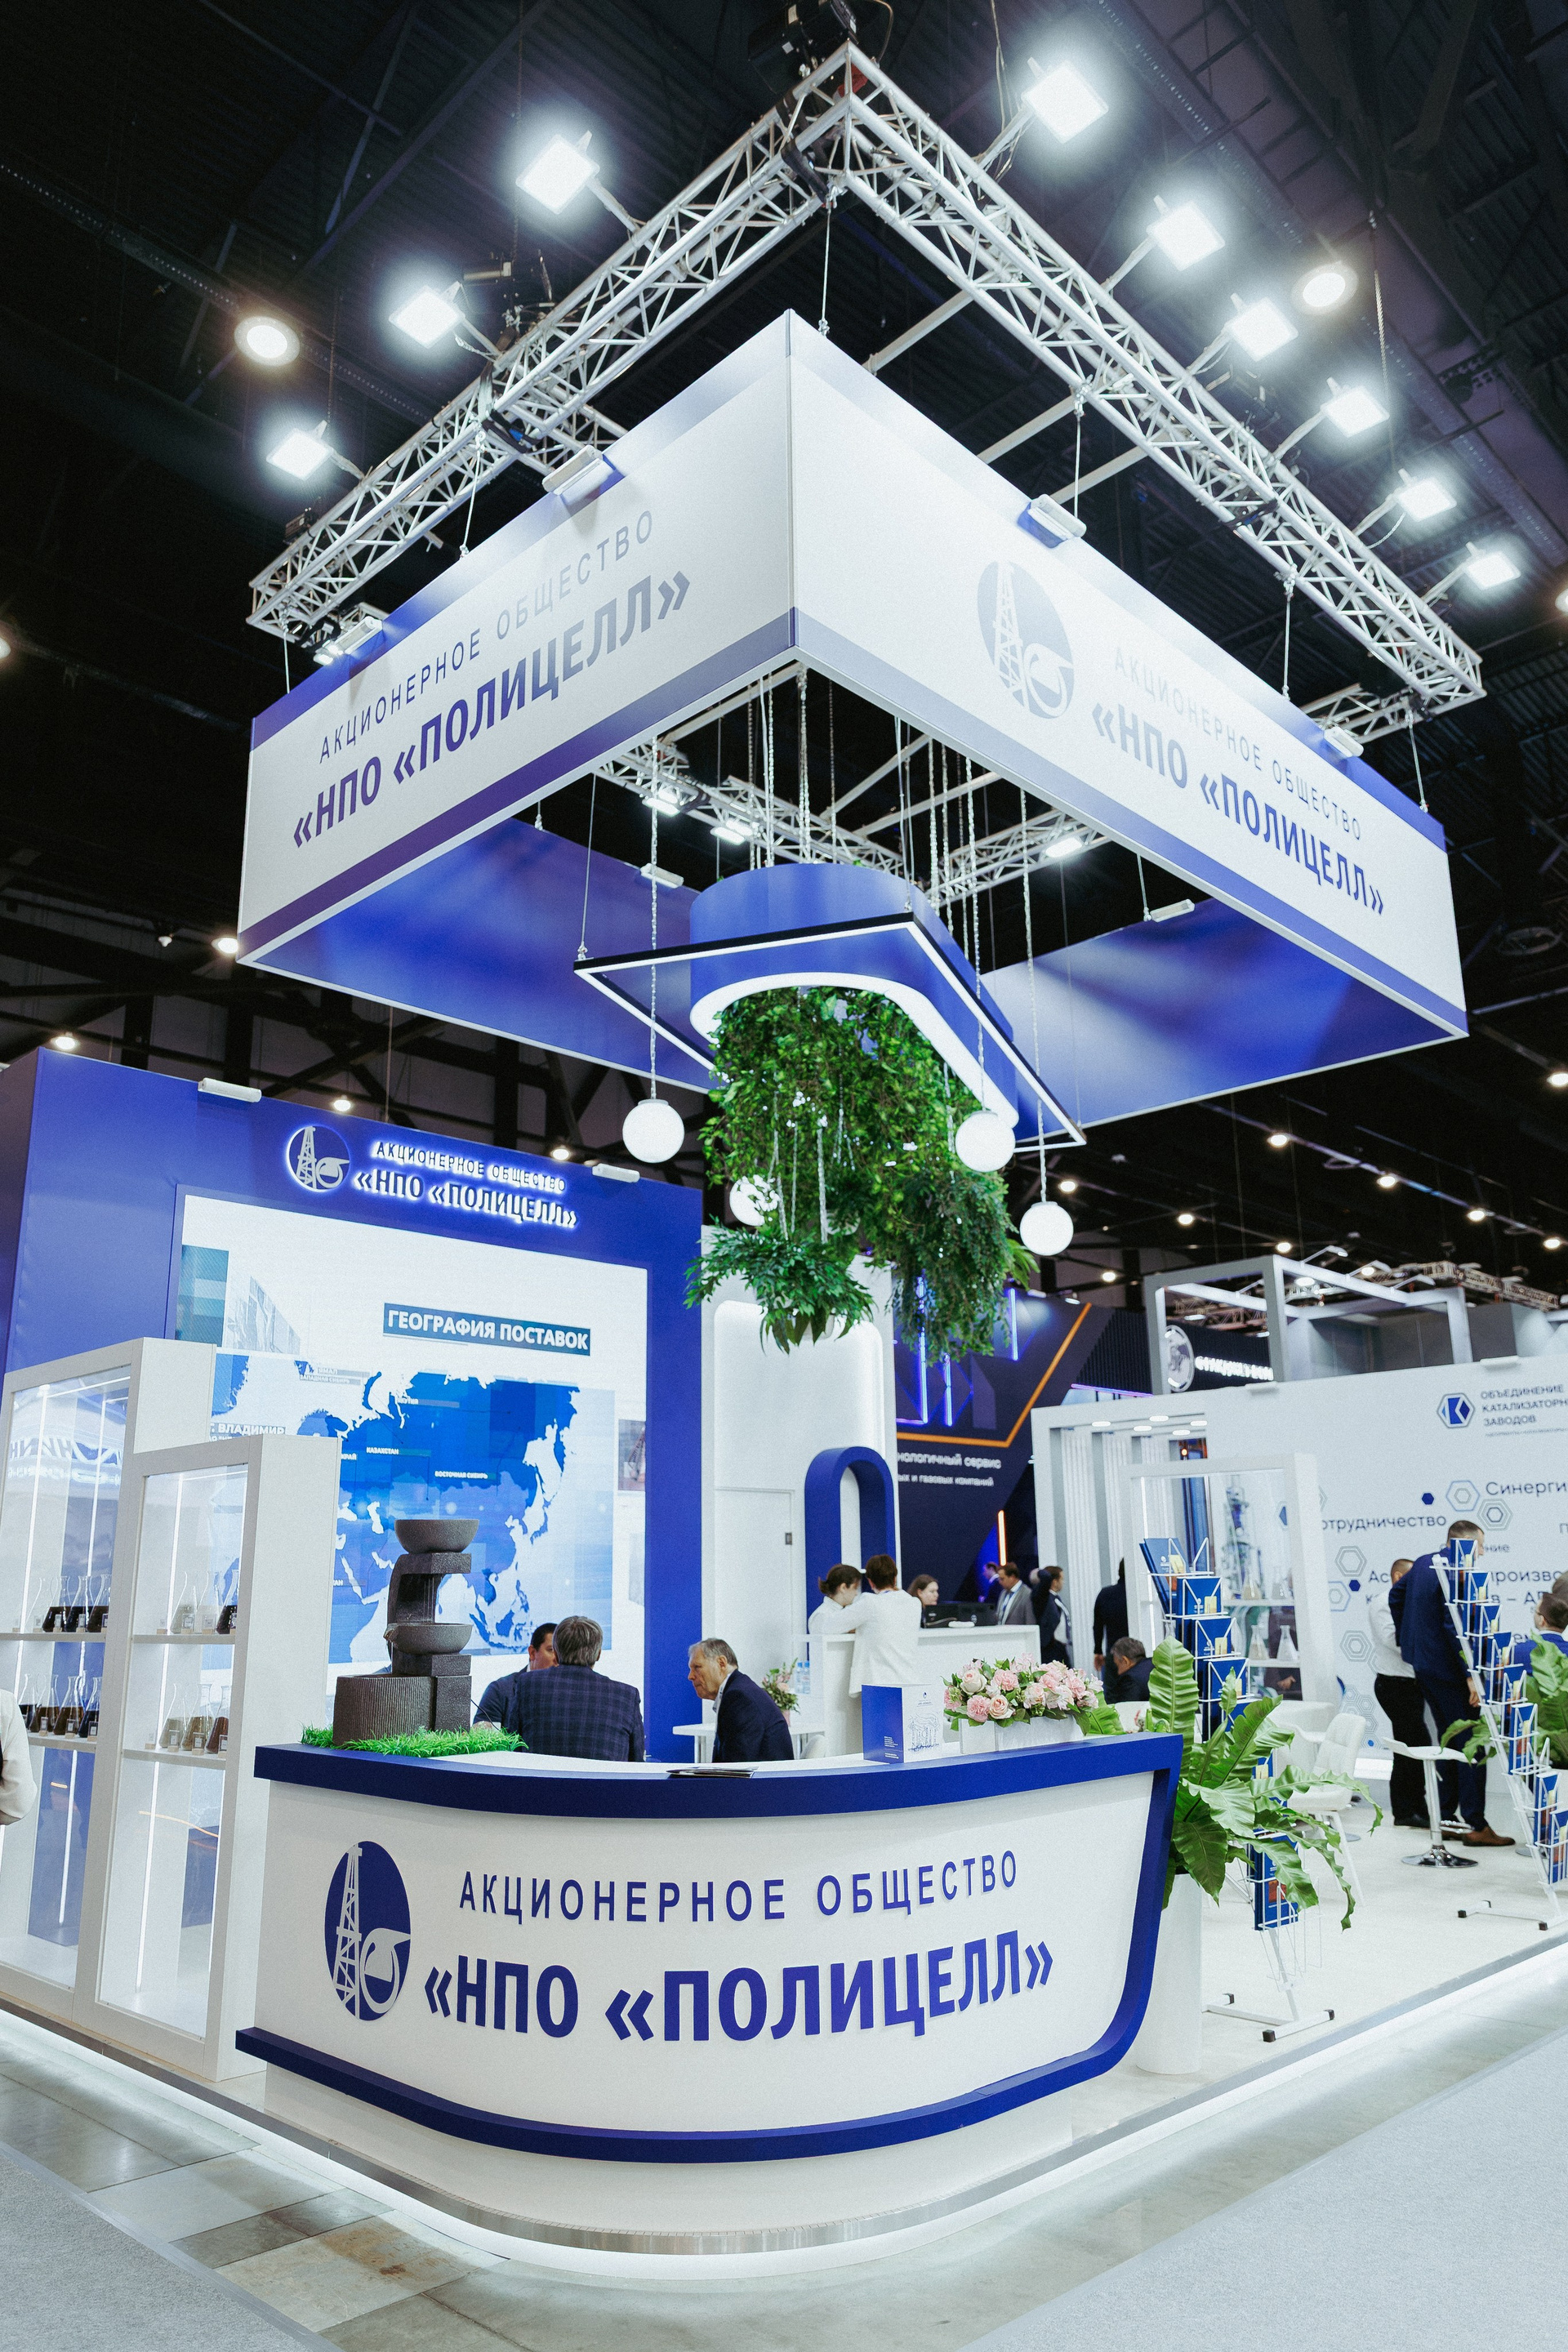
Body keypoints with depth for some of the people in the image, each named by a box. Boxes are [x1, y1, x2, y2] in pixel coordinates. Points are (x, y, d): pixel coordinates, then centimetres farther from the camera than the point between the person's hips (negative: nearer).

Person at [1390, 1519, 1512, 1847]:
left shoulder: (1424, 1562, 9)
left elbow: (1395, 1595, 21)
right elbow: (1454, 1625, -26)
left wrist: (1407, 1639, 27)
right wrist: (1470, 1675, -24)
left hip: (1422, 1664, 9)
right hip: (1447, 1670, -9)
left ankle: (1446, 1819, 23)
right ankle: (1475, 1825, 2)